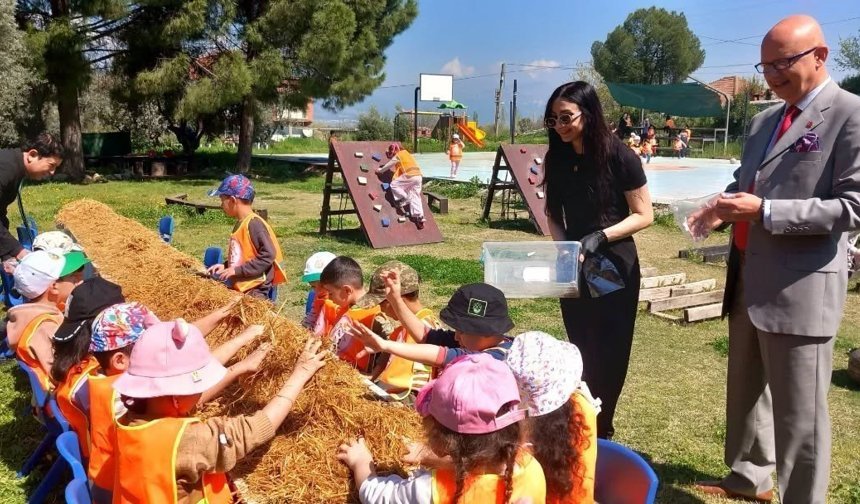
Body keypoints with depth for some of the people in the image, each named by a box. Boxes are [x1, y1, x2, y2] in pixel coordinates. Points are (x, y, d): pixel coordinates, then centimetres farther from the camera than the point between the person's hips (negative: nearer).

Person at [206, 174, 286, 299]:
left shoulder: (254, 224, -15)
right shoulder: (240, 224, 12)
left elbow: (268, 255, -22)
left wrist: (237, 271, -20)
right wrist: (225, 266, 8)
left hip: (255, 292, -9)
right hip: (239, 290, 9)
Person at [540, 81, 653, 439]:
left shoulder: (619, 157, -17)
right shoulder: (557, 158, -2)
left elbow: (644, 215, -12)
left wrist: (600, 237, -24)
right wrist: (563, 246, -10)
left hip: (613, 265, -5)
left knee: (607, 353, 4)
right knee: (581, 350, 16)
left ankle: (600, 431, 20)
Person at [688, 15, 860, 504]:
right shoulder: (764, 120, 13)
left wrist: (764, 210, -22)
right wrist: (723, 210, 1)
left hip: (799, 288, -8)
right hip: (749, 280, 8)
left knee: (798, 411, 2)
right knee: (745, 390, 21)